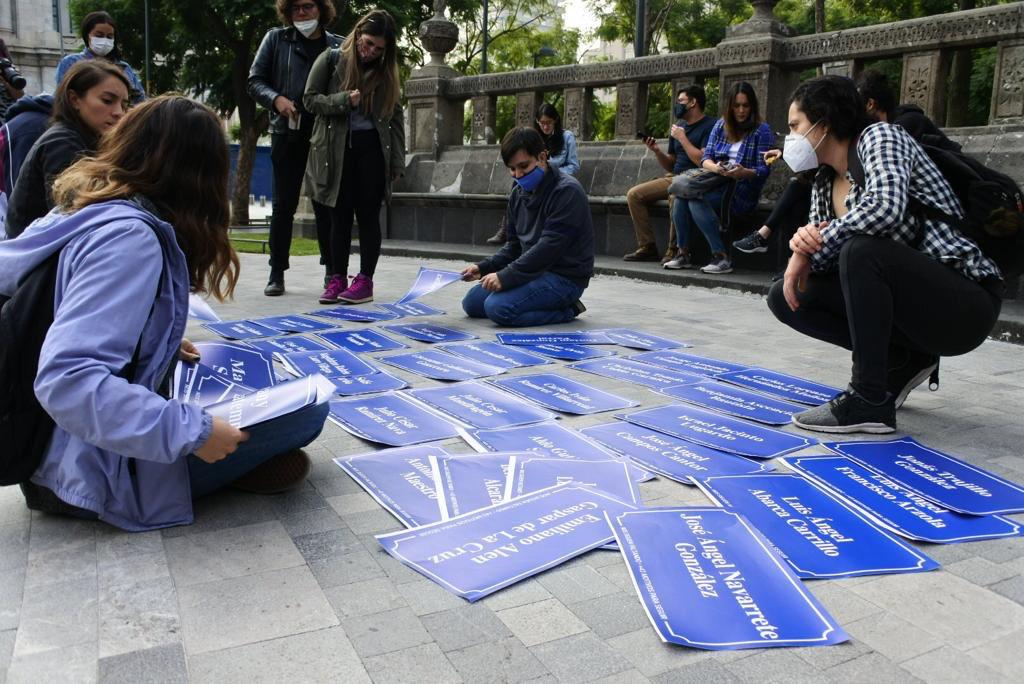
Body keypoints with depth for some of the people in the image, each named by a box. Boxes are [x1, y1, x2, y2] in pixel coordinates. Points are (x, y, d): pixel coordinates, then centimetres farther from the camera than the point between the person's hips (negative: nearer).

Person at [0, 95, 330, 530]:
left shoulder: (85, 210, 4)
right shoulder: (130, 237, -24)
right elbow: (67, 381, -34)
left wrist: (163, 345, 12)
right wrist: (192, 433, -30)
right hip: (96, 474, -9)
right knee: (305, 409, -11)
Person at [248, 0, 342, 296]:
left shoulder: (338, 45, 7)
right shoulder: (276, 39, 8)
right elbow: (255, 80, 7)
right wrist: (276, 99, -12)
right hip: (288, 132, 0)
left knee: (326, 204, 6)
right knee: (284, 204, 4)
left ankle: (333, 270, 16)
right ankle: (277, 272, 12)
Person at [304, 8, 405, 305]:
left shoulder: (386, 71, 7)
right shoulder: (330, 60, 1)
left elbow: (395, 117, 8)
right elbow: (310, 99, -1)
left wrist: (397, 160, 3)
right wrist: (344, 100, -18)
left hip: (372, 148, 1)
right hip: (337, 149, -1)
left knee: (368, 215, 1)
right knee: (340, 215, 2)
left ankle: (365, 280, 5)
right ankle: (338, 279, 9)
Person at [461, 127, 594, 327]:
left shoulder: (567, 191, -17)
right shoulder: (519, 193, 9)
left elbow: (549, 247, -24)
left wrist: (506, 276, -27)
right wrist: (483, 268, 1)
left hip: (564, 276, -9)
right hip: (534, 271, 9)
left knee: (498, 308, -26)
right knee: (472, 302, 5)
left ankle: (566, 311, -6)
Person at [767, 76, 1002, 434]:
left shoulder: (879, 136, -11)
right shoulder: (825, 181, 10)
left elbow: (886, 207, -30)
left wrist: (815, 243, -19)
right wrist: (803, 243, -15)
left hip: (966, 303, -8)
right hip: (909, 301, 8)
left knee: (861, 249, -33)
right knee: (784, 296, 0)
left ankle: (870, 402, -23)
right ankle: (901, 360, 5)